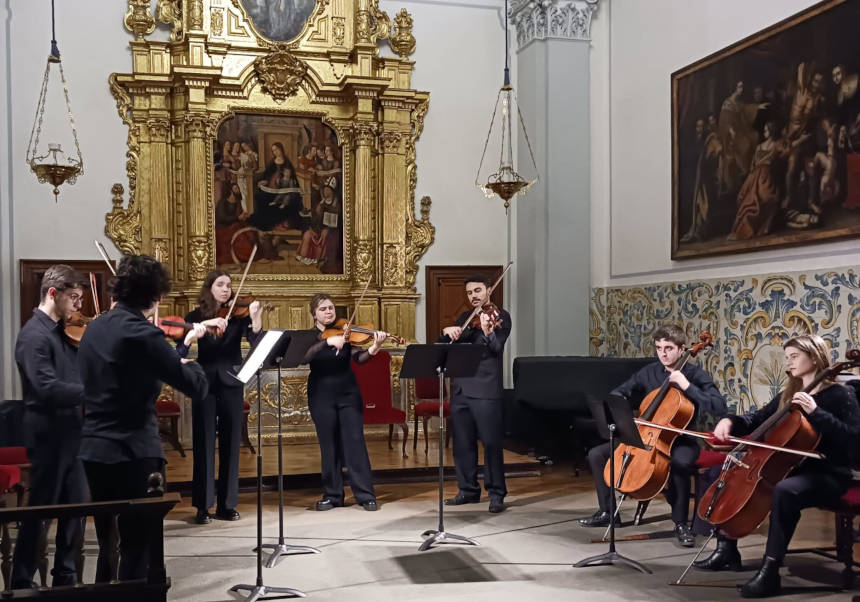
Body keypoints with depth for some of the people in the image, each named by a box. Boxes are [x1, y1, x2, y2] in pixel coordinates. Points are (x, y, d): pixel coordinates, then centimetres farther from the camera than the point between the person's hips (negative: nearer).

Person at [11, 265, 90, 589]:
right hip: (49, 435, -8)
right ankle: (22, 583, 17)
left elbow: (78, 373, 12)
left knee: (76, 508, 14)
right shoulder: (34, 336, -16)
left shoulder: (63, 332, 11)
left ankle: (65, 577, 27)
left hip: (71, 433, 8)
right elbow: (48, 389, -27)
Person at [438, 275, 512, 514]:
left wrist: (487, 332, -37)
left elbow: (496, 348, -16)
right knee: (462, 443, 11)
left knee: (491, 442, -4)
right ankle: (468, 489, 23)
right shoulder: (465, 318, 18)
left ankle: (496, 493, 5)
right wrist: (448, 331, -8)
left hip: (485, 389, -6)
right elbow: (442, 346, 14)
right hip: (460, 388, 6)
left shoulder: (500, 316, 0)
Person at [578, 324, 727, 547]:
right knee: (597, 454, -3)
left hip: (680, 441, -5)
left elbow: (719, 408, -22)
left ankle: (681, 523, -19)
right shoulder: (649, 372, 5)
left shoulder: (696, 375, -9)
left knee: (680, 462, -41)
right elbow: (618, 393, 14)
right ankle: (607, 512, 14)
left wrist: (687, 386, -27)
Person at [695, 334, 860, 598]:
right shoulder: (788, 395, 13)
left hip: (828, 475, -8)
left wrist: (815, 412, -27)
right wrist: (731, 421, -3)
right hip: (791, 468, 8)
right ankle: (727, 550, 11)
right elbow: (757, 419, 18)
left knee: (784, 490, -40)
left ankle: (770, 571, -35)